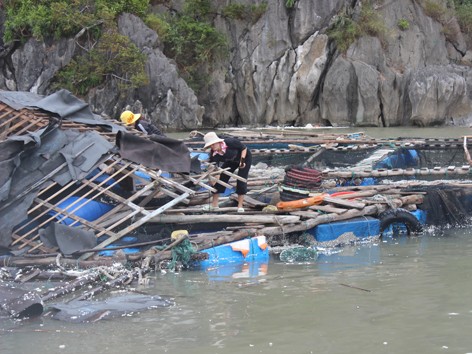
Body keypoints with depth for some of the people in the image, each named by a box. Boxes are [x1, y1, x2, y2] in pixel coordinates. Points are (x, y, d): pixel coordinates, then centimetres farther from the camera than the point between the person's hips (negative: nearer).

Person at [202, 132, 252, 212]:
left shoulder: (230, 142, -38)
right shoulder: (214, 155, -25)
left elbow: (244, 148, -23)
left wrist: (242, 160, -28)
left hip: (244, 157, -4)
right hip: (231, 161, 4)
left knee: (241, 180, -13)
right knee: (221, 178, -6)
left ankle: (240, 206, -4)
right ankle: (214, 204, 4)